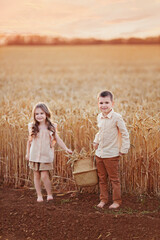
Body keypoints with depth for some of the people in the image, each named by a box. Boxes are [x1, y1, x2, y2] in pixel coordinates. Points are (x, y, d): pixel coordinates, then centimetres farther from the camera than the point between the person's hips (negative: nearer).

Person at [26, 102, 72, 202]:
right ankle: (39, 195, 20)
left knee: (44, 176, -8)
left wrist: (66, 148, -2)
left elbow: (58, 139, 5)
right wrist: (28, 153, 16)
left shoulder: (51, 127, -1)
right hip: (34, 155, 2)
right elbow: (29, 140, 12)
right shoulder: (32, 127, 2)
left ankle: (49, 194, 12)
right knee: (36, 175, 8)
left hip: (46, 155, -2)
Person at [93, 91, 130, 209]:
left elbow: (125, 134, -11)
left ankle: (117, 201, 17)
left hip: (111, 154, -6)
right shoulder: (99, 117, 5)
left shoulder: (117, 117, -14)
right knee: (102, 178, 14)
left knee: (114, 179, 5)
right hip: (99, 153, 6)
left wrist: (124, 149, -11)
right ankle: (103, 199, 27)